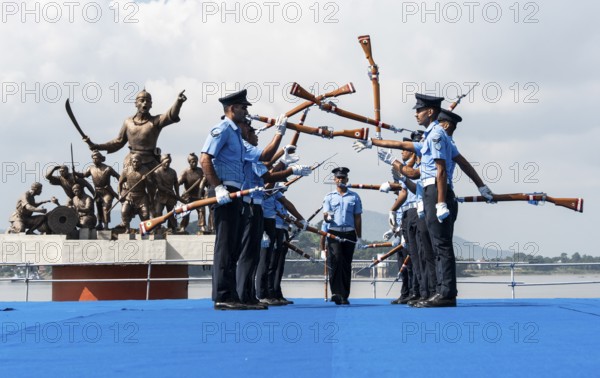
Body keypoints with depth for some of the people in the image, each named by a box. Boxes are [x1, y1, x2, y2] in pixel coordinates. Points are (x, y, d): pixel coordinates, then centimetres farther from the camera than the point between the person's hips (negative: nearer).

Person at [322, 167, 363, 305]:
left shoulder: (354, 197, 13)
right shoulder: (329, 197, 11)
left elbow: (357, 218, 13)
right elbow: (325, 216, 5)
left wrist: (359, 238, 9)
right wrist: (327, 217, -21)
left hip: (349, 234, 2)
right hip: (334, 233, -2)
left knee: (346, 264, 3)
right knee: (336, 260, -19)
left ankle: (344, 296, 8)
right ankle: (336, 292, -24)